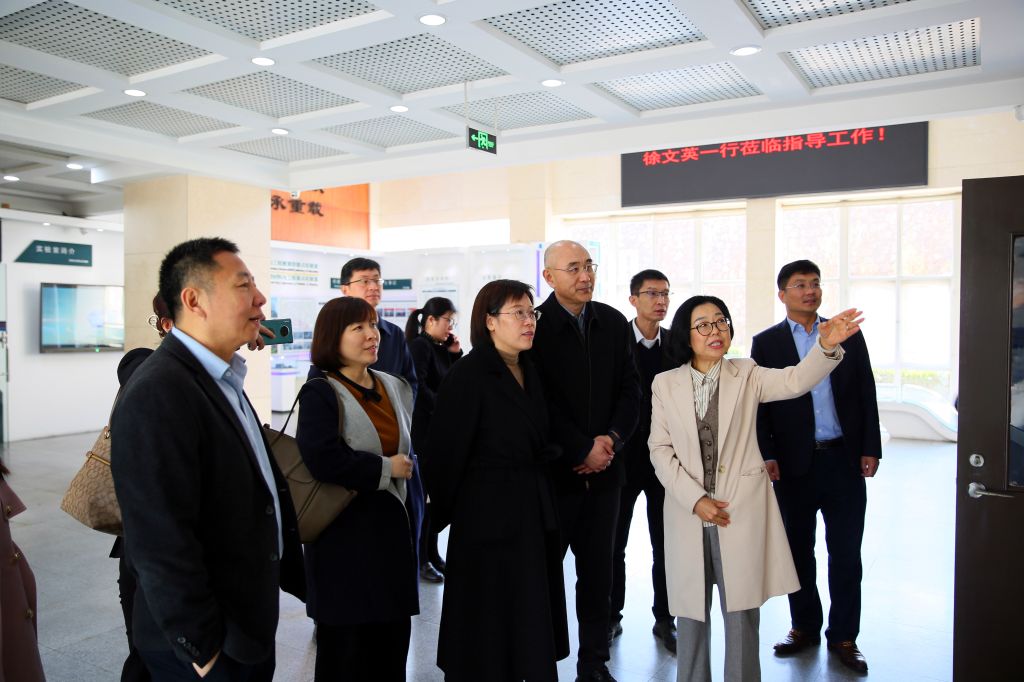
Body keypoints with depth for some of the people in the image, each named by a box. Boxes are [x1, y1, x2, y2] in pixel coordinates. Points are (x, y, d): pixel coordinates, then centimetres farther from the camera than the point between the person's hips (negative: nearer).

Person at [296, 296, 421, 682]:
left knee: (393, 641, 13)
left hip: (393, 527, 6)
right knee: (347, 645, 7)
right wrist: (386, 469, -16)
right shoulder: (319, 393, -10)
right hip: (346, 536, -6)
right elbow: (322, 458, -25)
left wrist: (412, 517, 10)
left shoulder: (395, 388, 10)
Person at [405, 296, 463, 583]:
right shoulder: (419, 346, -10)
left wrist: (455, 354, 5)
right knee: (424, 493, -2)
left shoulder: (441, 348, 14)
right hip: (423, 431, -8)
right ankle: (420, 559, 7)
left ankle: (432, 554, 21)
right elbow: (419, 388, -18)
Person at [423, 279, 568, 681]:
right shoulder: (468, 375, -15)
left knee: (532, 615, 15)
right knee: (488, 620, 6)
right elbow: (446, 452, -15)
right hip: (488, 512, -7)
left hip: (534, 512, 7)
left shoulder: (529, 372, 9)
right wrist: (445, 511, -6)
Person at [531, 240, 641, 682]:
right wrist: (582, 450, -10)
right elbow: (540, 401, -11)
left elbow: (630, 388, 9)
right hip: (554, 469, -4)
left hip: (603, 467, 4)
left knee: (598, 570, 11)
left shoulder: (614, 323, 8)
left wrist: (612, 439, -6)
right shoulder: (536, 326, -7)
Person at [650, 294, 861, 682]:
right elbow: (660, 450, 0)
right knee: (691, 610, 11)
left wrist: (827, 345, -33)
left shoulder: (746, 376, 4)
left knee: (741, 612, 6)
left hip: (741, 510, 0)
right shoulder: (665, 384, 3)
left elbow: (795, 380, -15)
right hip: (688, 512, 1)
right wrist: (695, 499, -10)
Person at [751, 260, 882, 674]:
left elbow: (866, 396, 7)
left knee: (846, 552, 7)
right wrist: (766, 455, -8)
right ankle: (805, 627, 26)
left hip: (844, 459, 1)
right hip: (794, 464, -1)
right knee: (799, 550, 10)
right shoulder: (766, 343, 2)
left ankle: (843, 636, 20)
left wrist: (870, 449, 1)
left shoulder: (849, 336, 7)